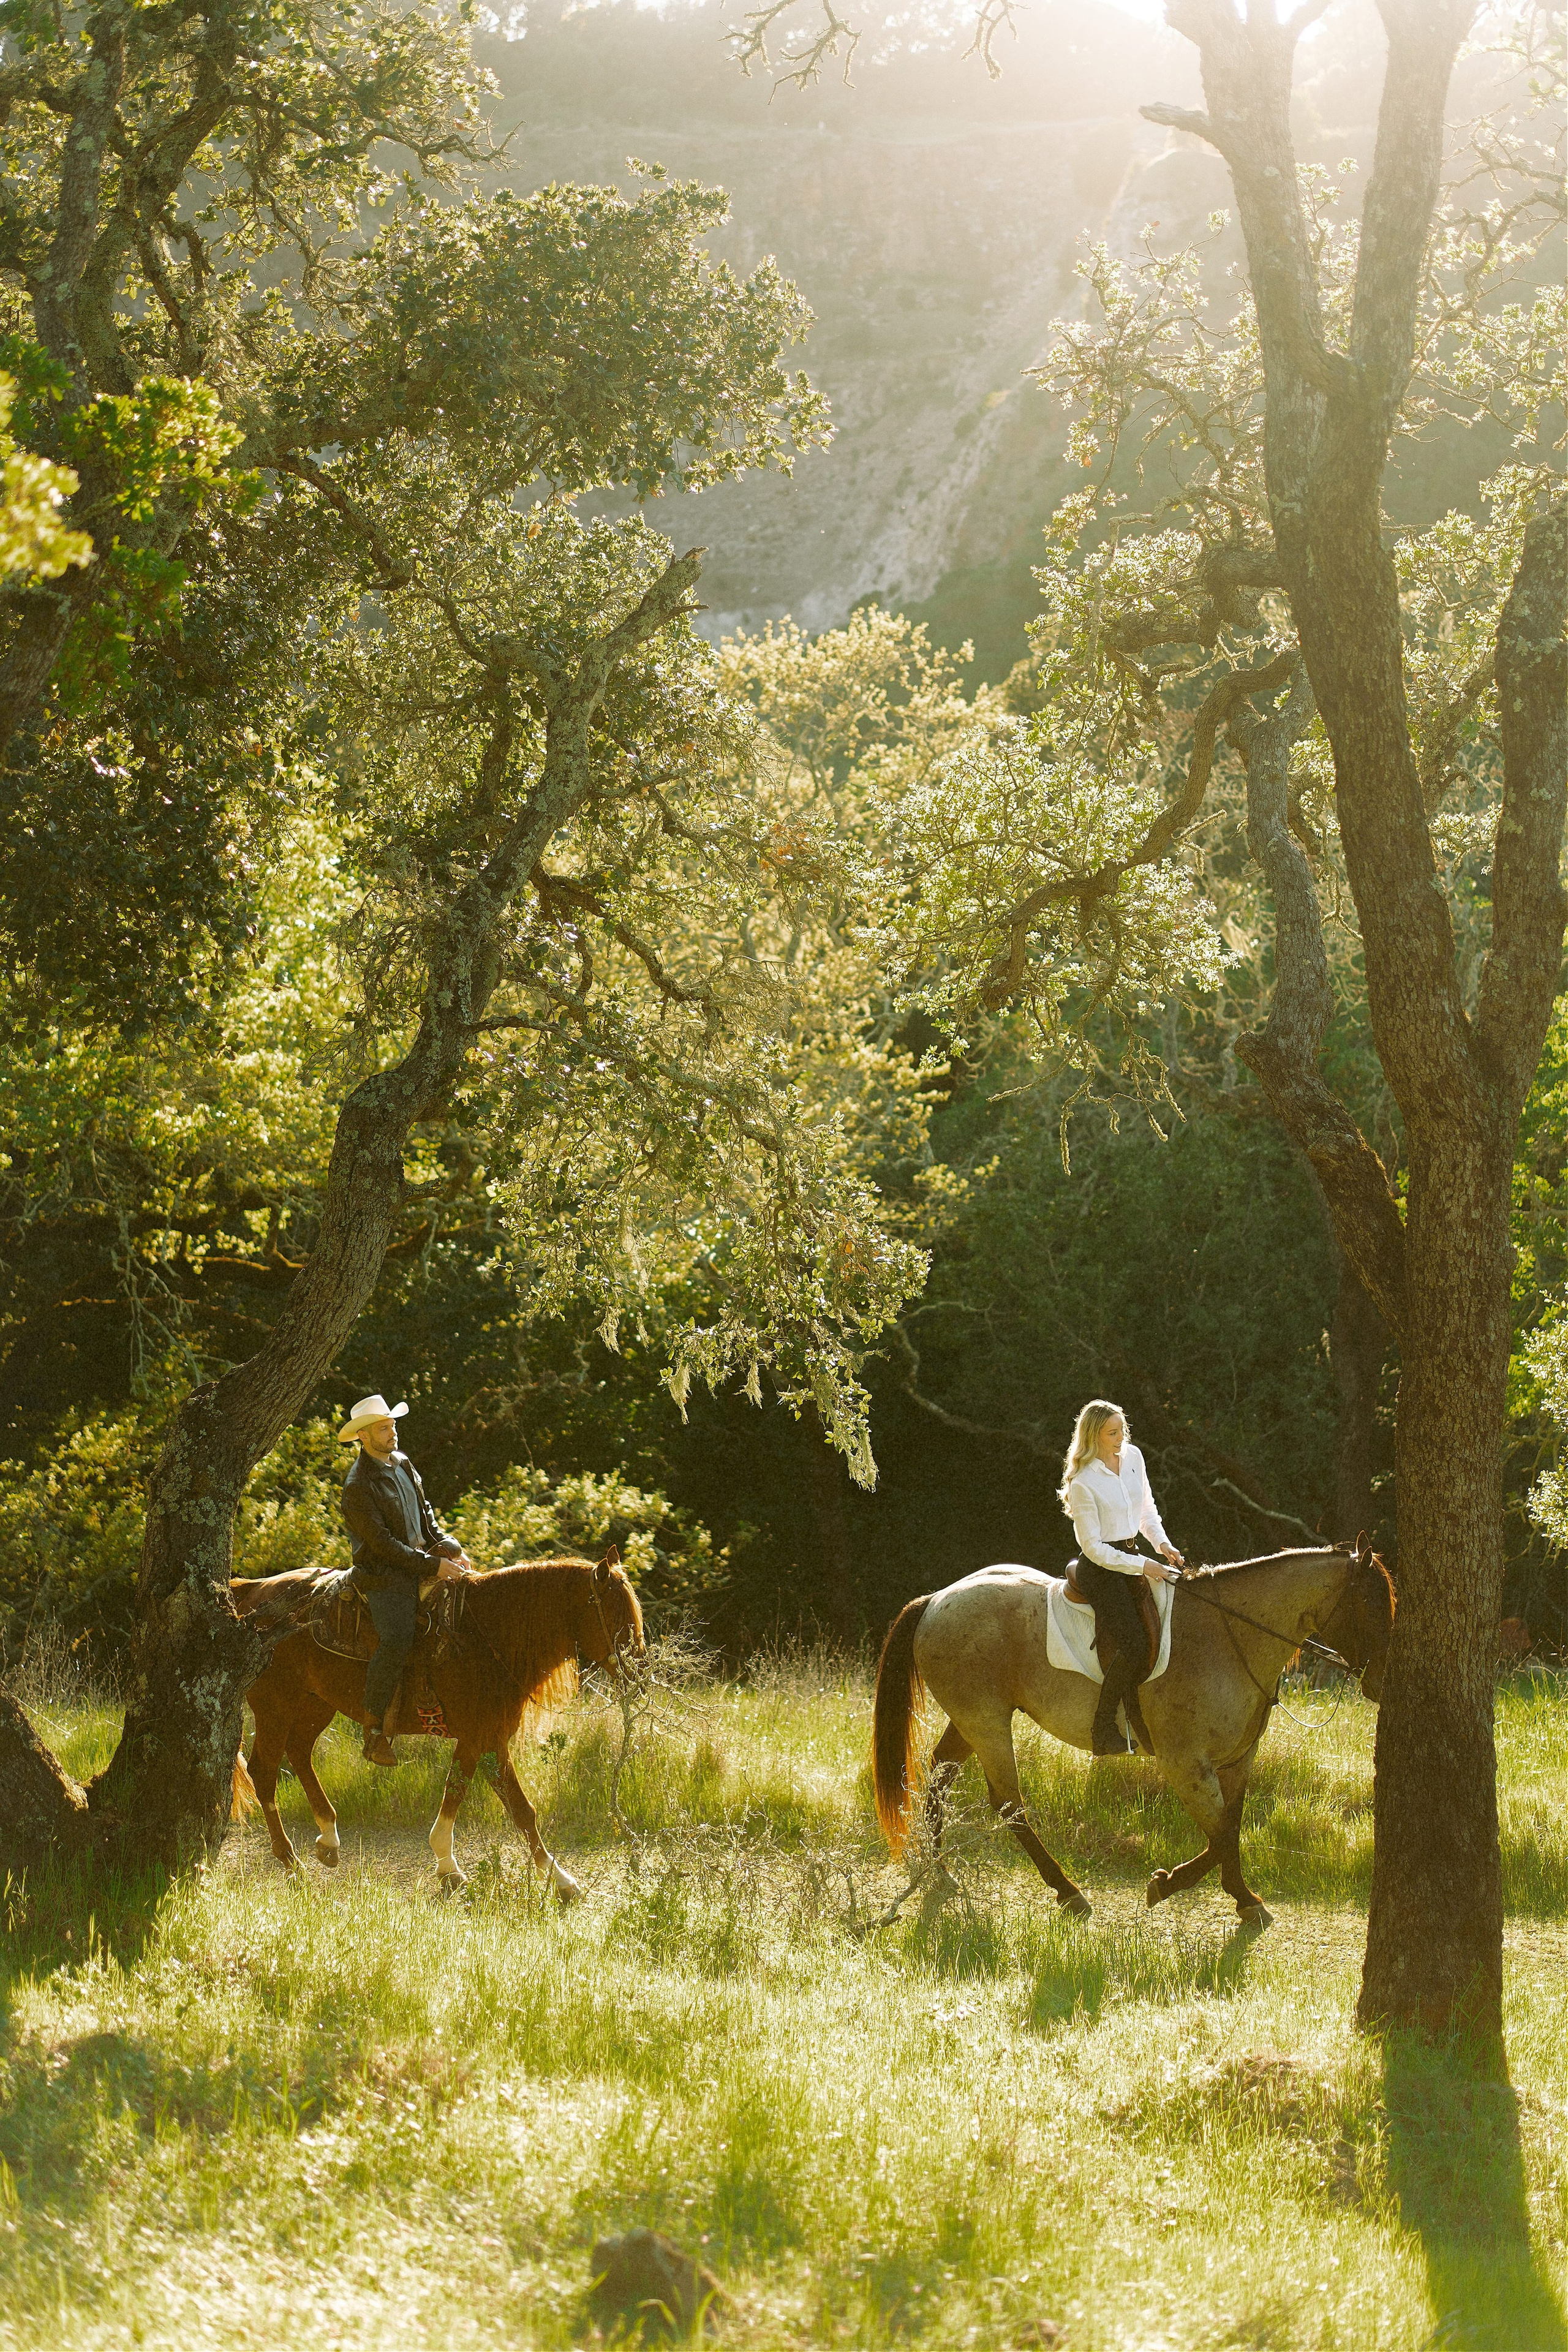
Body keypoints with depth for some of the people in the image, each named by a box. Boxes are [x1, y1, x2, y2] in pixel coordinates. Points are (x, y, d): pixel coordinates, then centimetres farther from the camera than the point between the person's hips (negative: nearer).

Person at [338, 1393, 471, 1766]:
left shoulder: (403, 1465, 13)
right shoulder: (358, 1486, -13)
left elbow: (425, 1515, 21)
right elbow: (382, 1543, -17)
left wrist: (450, 1549, 5)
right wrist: (433, 1565, -19)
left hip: (421, 1560, 9)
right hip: (385, 1575, -9)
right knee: (395, 1643, -27)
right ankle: (374, 1733, -21)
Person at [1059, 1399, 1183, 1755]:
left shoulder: (1133, 1457, 4)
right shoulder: (1083, 1483, -17)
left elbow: (1147, 1509, 18)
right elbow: (1094, 1548, -16)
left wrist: (1162, 1543, 1)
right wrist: (1142, 1567, -20)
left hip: (1134, 1554, 8)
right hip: (1101, 1566, -8)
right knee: (1133, 1644, -21)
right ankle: (1104, 1732, -12)